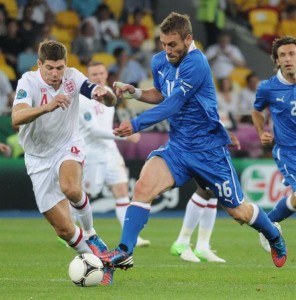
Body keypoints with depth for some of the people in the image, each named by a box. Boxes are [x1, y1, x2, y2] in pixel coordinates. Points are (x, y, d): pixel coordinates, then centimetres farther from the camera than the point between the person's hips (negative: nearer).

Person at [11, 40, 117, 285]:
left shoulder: (72, 77, -11)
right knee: (64, 230, -4)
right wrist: (48, 107, -52)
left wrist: (105, 94, -34)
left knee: (71, 189, -35)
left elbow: (111, 102, -9)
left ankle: (90, 234, -7)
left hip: (69, 148, 0)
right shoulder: (29, 82, -19)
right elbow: (17, 118, -36)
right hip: (39, 160, 0)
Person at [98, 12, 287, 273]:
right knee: (143, 188, -21)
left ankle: (275, 238, 37)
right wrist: (135, 92, 2)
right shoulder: (160, 61, 2)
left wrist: (136, 124, -29)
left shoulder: (196, 64, -23)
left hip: (208, 148, -6)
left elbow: (173, 105, -26)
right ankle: (124, 252, -21)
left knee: (238, 211, 8)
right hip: (178, 145, 6)